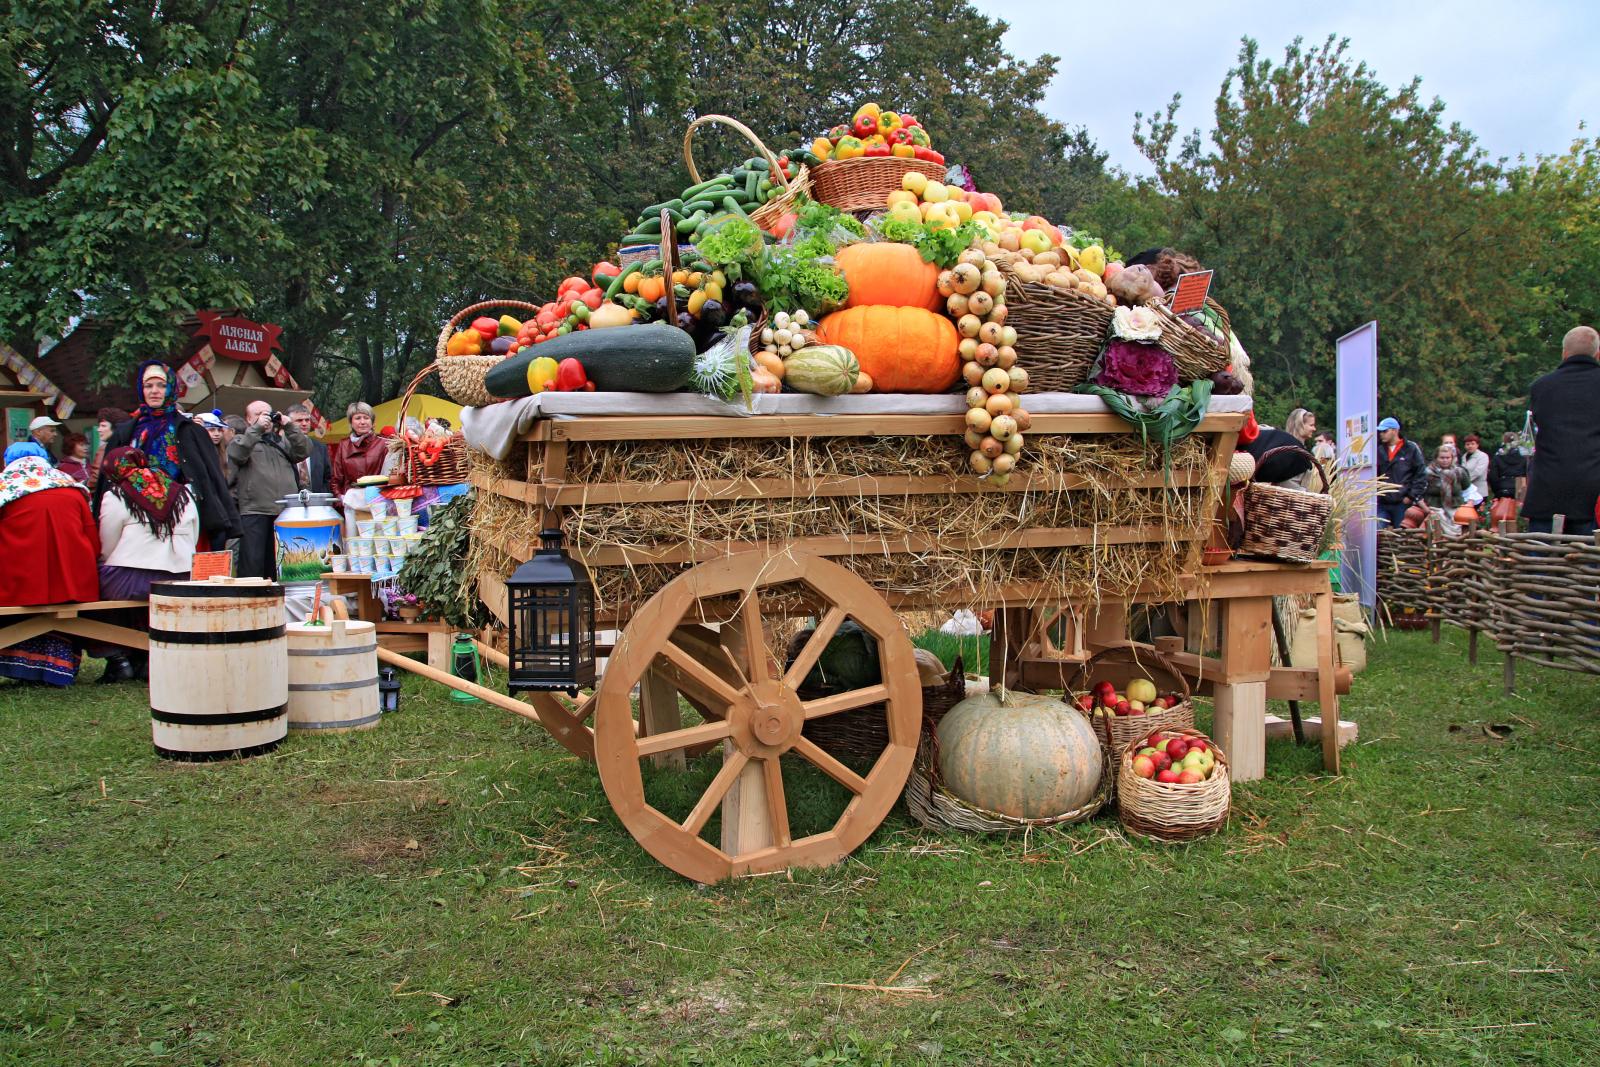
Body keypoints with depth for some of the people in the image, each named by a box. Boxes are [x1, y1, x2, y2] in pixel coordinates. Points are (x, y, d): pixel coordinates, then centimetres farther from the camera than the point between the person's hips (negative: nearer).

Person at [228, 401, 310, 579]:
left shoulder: (283, 439, 23)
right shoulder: (242, 439, 13)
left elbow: (302, 453, 7)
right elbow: (237, 454, -9)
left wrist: (289, 427, 0)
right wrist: (256, 428, -9)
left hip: (286, 511, 4)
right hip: (255, 512, -4)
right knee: (252, 565, -9)